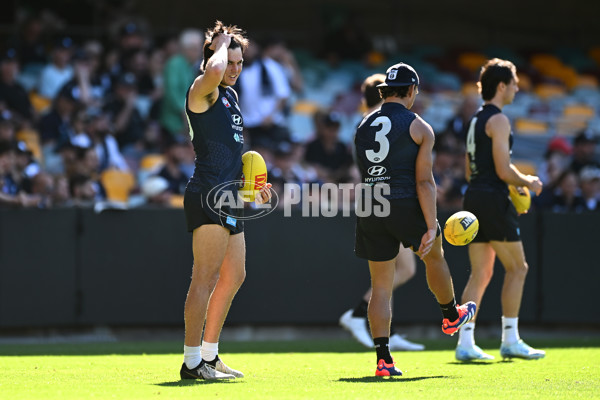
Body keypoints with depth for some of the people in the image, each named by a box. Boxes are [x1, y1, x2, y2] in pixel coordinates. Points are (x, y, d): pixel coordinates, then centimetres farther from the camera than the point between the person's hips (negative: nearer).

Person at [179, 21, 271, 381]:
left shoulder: (230, 96, 20)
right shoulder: (203, 91, -8)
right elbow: (213, 71, -34)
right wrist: (221, 44, -14)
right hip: (207, 198, -10)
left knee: (234, 276, 15)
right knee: (205, 278, -12)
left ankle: (210, 355, 24)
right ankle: (192, 362, -11)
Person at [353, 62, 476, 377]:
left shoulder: (363, 127, 13)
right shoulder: (420, 128, -2)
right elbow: (424, 181, -9)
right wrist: (431, 227, -10)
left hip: (370, 210, 4)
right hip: (405, 206, -4)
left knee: (381, 286, 6)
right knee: (434, 256, 26)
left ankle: (383, 359, -3)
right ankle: (451, 316, 47)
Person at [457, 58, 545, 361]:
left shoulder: (476, 119, 19)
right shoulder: (498, 120, -11)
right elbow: (504, 170, -18)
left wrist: (514, 184, 22)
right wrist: (529, 183, 0)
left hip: (473, 198, 9)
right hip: (493, 200, -9)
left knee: (480, 274, 7)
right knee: (517, 268, 0)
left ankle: (465, 342, 0)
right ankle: (510, 340, 0)